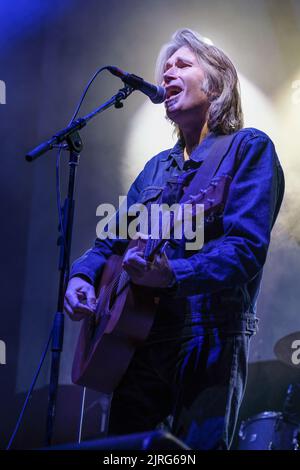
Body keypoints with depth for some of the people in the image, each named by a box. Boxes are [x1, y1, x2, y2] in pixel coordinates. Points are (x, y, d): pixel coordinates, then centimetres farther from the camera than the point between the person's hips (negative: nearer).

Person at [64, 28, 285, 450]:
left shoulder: (248, 148, -3)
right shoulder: (157, 167, 18)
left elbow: (246, 248, -16)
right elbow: (112, 240, 19)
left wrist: (173, 273, -32)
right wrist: (82, 276, -2)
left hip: (209, 340, -6)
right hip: (140, 339, 7)